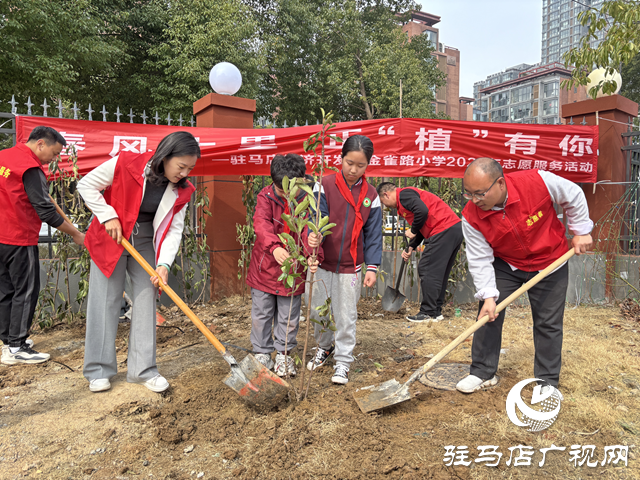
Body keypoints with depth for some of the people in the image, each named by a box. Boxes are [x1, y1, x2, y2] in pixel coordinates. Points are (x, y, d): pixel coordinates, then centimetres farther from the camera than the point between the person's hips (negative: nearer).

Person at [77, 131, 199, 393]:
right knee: (105, 301, 0)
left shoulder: (181, 191, -10)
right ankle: (98, 371, 13)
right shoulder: (125, 164, -21)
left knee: (146, 300, 1)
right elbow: (87, 185, -10)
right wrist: (108, 217, -19)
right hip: (110, 238, -3)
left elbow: (174, 229, -9)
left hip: (145, 242, 3)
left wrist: (164, 264, -21)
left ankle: (143, 369, 11)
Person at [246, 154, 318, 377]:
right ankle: (262, 353, 30)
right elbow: (261, 223, -26)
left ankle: (283, 353, 32)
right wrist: (274, 246, -45)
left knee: (289, 316, 11)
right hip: (265, 266, 0)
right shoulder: (266, 196, -10)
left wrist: (312, 254, -40)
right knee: (261, 313, 11)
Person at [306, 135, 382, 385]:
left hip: (350, 267, 0)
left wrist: (372, 266, -3)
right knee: (317, 310, 13)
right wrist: (314, 236, -35)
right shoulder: (325, 186, -6)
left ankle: (343, 361, 25)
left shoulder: (370, 195, 0)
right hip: (322, 263, 0)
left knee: (346, 316, 8)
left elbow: (373, 233, 2)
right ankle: (325, 346, 40)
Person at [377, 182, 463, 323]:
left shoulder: (404, 194, -5)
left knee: (426, 270, -5)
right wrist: (411, 247, 20)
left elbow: (422, 211, -23)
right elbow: (424, 227, 27)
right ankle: (436, 311, 19)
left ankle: (428, 313, -1)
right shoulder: (409, 194, 26)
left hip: (444, 230, -11)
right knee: (439, 273, 14)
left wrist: (413, 231, -7)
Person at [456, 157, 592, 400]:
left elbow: (574, 196, -9)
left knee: (548, 323, 4)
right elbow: (480, 259, -19)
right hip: (505, 264, 1)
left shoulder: (537, 181, -30)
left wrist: (580, 232, -4)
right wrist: (488, 296, -25)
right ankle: (483, 372, 13)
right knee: (488, 313, -4)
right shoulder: (471, 216, -24)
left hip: (550, 263, -1)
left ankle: (548, 382, 21)